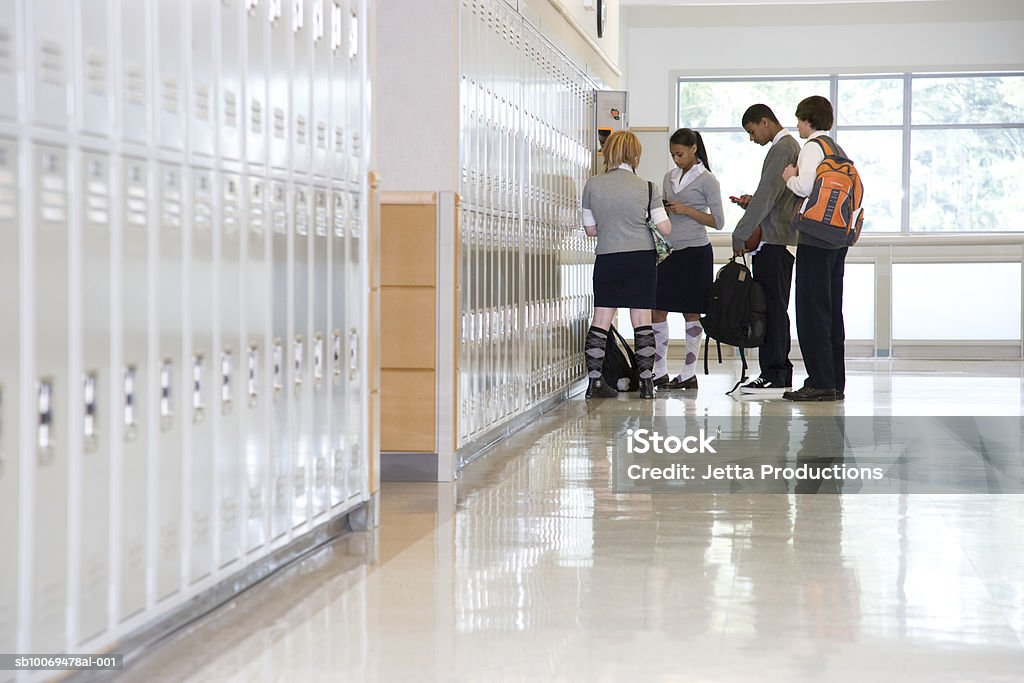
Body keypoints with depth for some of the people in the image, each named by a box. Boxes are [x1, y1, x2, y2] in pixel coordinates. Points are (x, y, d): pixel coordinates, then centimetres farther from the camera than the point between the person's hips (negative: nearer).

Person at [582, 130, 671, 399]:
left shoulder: (592, 185, -2)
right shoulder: (647, 187, -4)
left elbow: (590, 229, 5)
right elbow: (665, 228, -2)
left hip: (607, 258, 1)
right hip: (642, 256, -1)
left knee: (601, 320, 4)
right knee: (642, 320, 4)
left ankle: (594, 381, 1)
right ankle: (647, 382, 4)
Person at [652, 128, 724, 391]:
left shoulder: (706, 180, -3)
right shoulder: (669, 177, 14)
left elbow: (718, 222, -5)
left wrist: (686, 210, -14)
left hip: (694, 251, -6)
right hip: (668, 251, 6)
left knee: (690, 313, 0)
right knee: (657, 310, 0)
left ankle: (689, 374, 7)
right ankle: (660, 373, 6)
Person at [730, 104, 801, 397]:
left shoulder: (782, 149, -11)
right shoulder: (792, 146, 21)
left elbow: (768, 194, -18)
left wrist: (740, 235, -16)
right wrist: (751, 202, 9)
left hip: (773, 241, -11)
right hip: (782, 241, 11)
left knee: (772, 308, -10)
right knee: (776, 308, 11)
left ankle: (773, 376, -10)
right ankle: (781, 376, 14)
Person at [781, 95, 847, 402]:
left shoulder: (812, 147, -8)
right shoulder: (839, 150, 18)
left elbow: (805, 185, -22)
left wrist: (790, 178, -1)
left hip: (815, 238, -9)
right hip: (839, 237, 9)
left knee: (812, 309, -7)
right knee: (832, 310, 11)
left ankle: (820, 382, -9)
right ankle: (836, 382, 12)